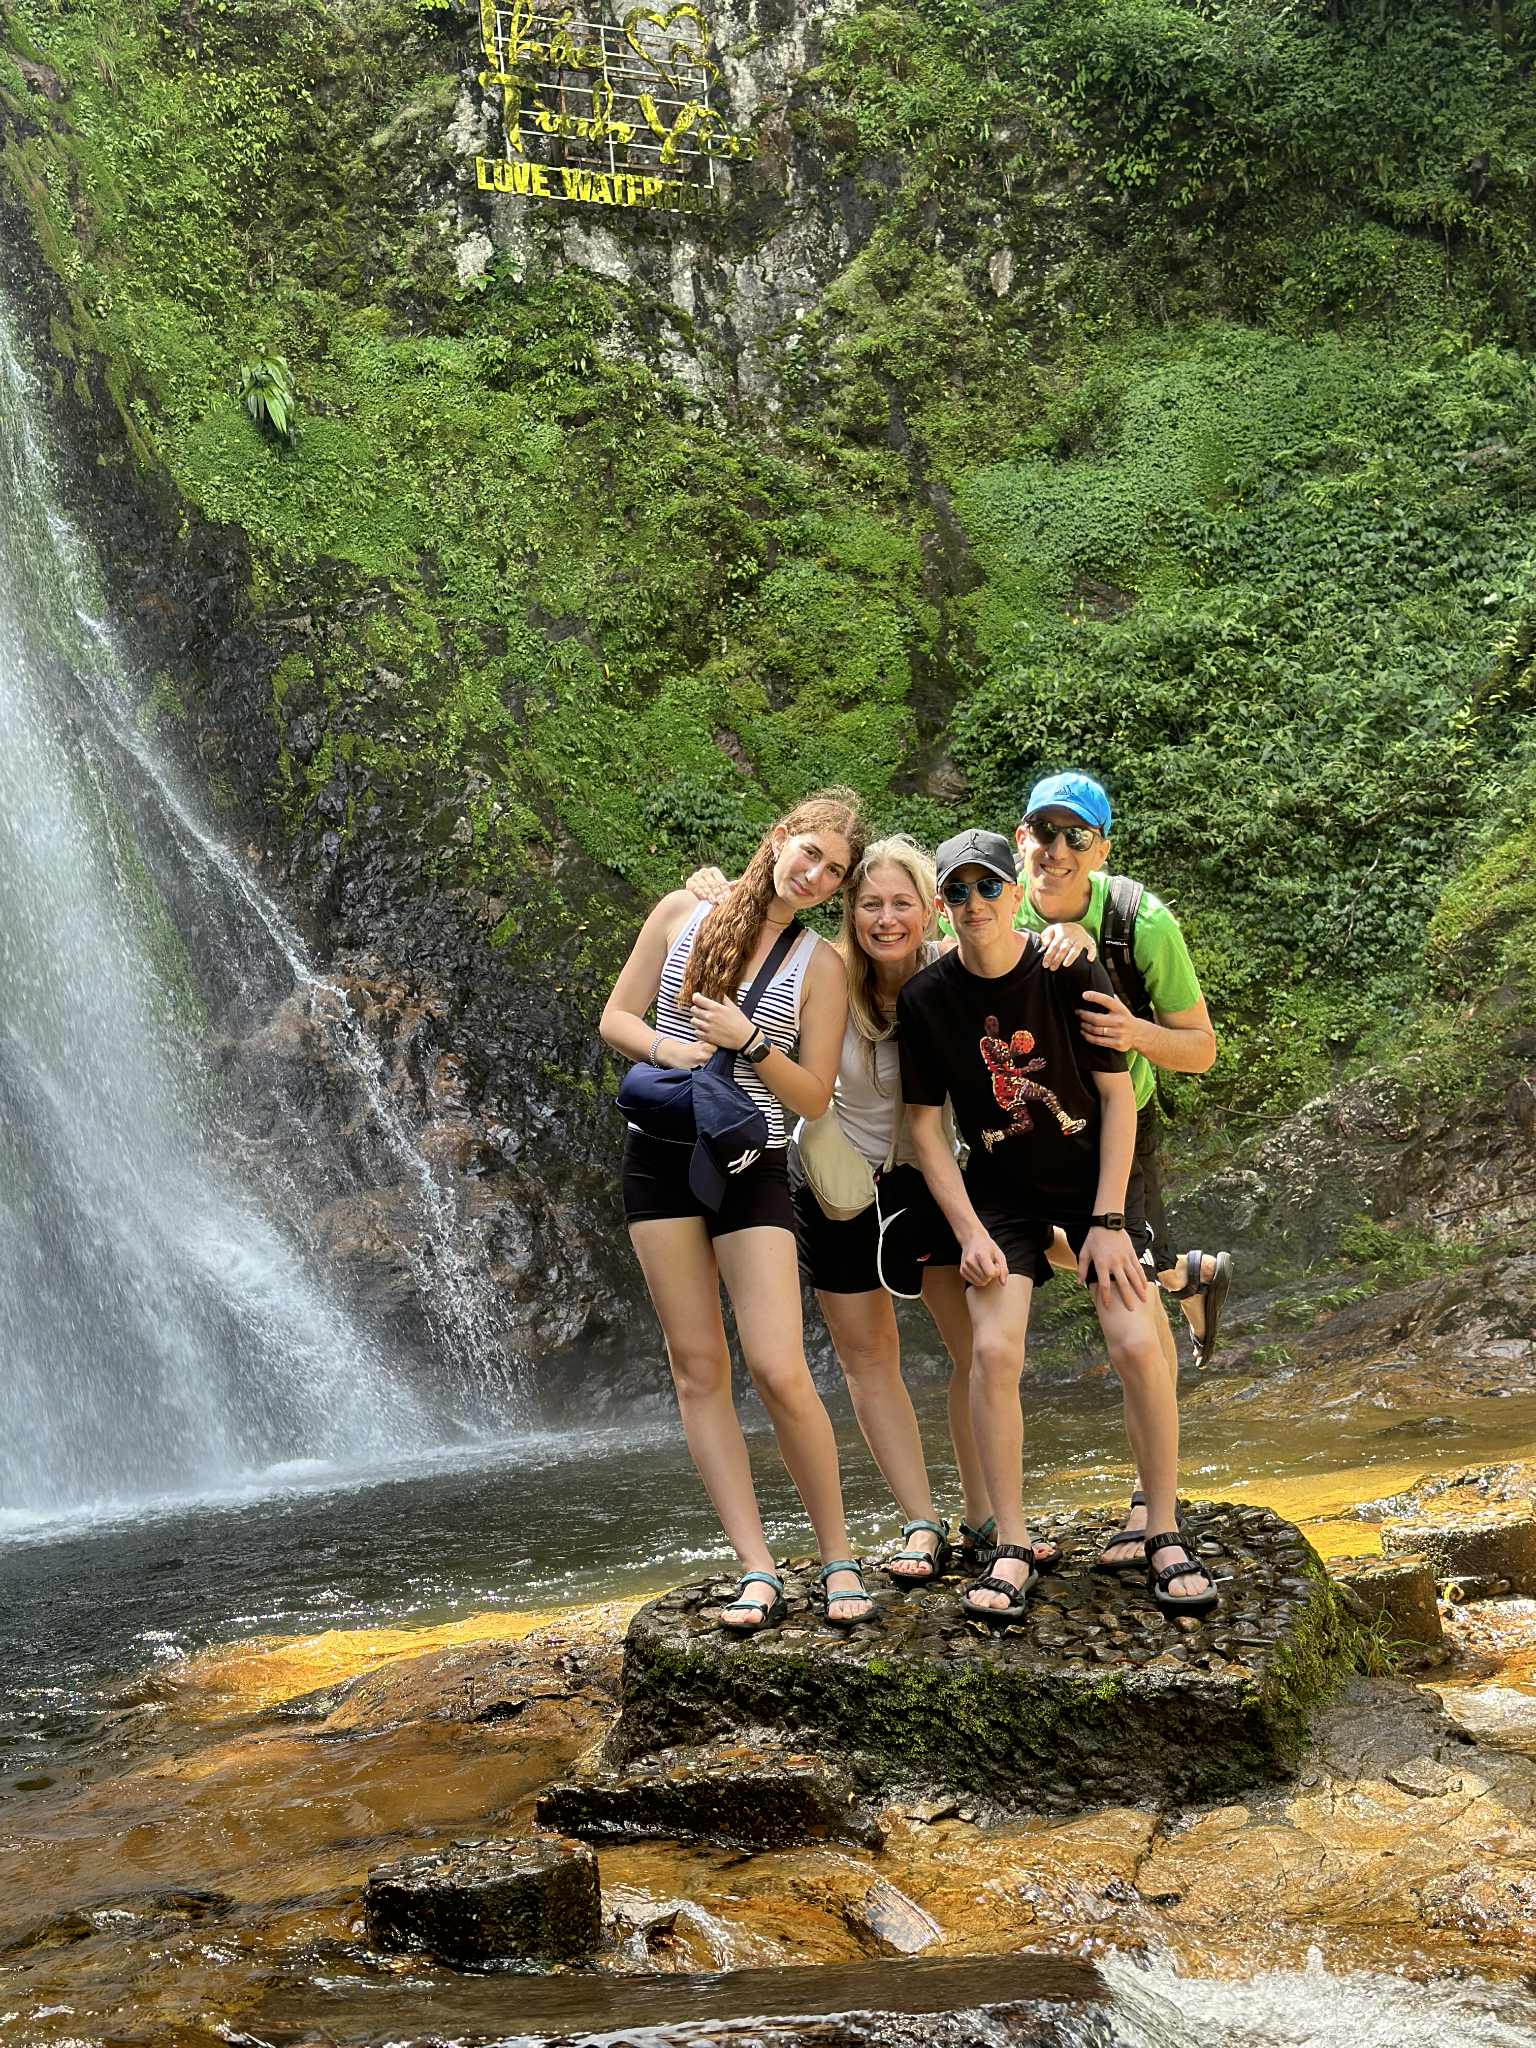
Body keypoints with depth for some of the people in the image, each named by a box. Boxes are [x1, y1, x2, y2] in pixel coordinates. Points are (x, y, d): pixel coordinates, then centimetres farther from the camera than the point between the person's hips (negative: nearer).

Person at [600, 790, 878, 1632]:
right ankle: (757, 1571, 4)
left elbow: (813, 1098, -1)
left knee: (779, 1372, -11)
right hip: (661, 1157, 2)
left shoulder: (820, 966, 1)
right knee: (698, 1367, 0)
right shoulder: (682, 914, 5)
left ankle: (838, 1558, 5)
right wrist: (669, 1050, -12)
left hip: (751, 1168, -2)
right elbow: (615, 1019, 8)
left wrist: (749, 1041, -15)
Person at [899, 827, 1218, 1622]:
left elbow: (1117, 1096, -9)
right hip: (1000, 1191, 1)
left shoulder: (1074, 975, -14)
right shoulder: (925, 998, -9)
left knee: (1138, 1344, -15)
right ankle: (1011, 1549, -6)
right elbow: (925, 1126, -4)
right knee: (993, 1350, -18)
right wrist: (969, 1231, -12)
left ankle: (1164, 1537, 2)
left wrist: (1107, 1221, -14)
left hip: (1093, 1178, -1)